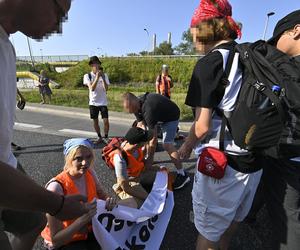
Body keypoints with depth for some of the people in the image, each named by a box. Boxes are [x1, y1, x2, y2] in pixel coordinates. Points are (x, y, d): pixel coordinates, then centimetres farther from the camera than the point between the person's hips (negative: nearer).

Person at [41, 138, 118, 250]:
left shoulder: (90, 173, -11)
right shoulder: (56, 187, -27)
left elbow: (102, 196, 5)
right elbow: (55, 240, -22)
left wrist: (109, 201, -17)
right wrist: (82, 219, -36)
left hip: (89, 232, 5)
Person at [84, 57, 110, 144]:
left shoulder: (104, 75, 0)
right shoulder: (87, 76, -3)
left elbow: (106, 89, -12)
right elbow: (92, 88, -18)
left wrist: (103, 77, -23)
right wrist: (97, 77, -25)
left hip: (103, 102, 0)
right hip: (93, 102, 1)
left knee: (106, 121, -8)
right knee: (95, 121, 9)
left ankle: (106, 137, 11)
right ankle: (99, 137, 25)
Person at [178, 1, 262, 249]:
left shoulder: (210, 62, -13)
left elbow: (203, 126, -18)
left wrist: (186, 147, 0)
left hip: (220, 162, -7)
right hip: (254, 159, 7)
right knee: (230, 226, 28)